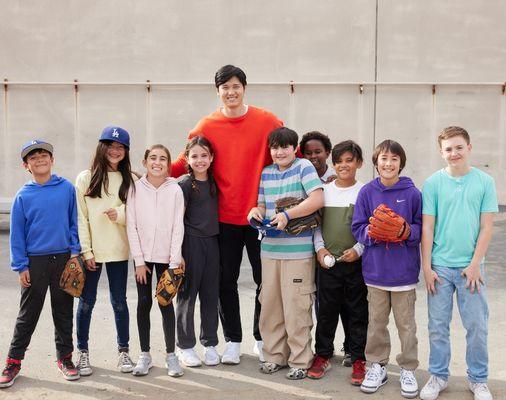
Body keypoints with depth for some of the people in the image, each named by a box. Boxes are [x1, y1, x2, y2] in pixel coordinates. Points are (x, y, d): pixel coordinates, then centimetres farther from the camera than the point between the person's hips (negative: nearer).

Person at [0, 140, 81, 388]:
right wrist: (21, 266, -4)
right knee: (28, 314, 6)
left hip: (63, 259, 1)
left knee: (63, 312, 10)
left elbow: (74, 222, 5)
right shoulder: (23, 196, -2)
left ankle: (65, 357, 24)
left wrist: (75, 251, -2)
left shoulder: (67, 188, 0)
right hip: (35, 261, -1)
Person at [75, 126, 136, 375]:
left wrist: (121, 214, -15)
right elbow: (80, 218, -2)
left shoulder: (129, 180, 5)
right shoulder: (85, 178, 0)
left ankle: (123, 350, 20)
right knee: (86, 301, 7)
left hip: (118, 251, 1)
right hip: (91, 251, -1)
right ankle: (83, 352, 19)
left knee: (119, 301, 8)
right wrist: (86, 250, -9)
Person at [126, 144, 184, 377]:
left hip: (166, 256, -1)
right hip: (142, 255, 1)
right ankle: (144, 355, 16)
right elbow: (131, 226, -3)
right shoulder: (136, 189, -3)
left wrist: (174, 262, -8)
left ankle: (171, 354, 14)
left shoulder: (175, 190, -4)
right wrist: (139, 261, -7)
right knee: (144, 302, 5)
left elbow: (178, 228, -4)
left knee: (166, 303, 3)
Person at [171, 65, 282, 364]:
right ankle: (233, 341, 25)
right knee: (227, 281, 9)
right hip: (225, 217, 0)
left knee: (265, 279, 10)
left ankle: (262, 339, 28)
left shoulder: (267, 121, -3)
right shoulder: (207, 126, -1)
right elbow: (186, 161, 0)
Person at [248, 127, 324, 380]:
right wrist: (255, 211, -3)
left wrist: (287, 215, -20)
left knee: (296, 307, -2)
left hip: (298, 251, -6)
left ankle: (300, 361, 11)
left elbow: (317, 199, -16)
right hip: (270, 248, 6)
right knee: (269, 305, 11)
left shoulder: (304, 167, -5)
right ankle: (274, 355, 25)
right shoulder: (266, 173, 13)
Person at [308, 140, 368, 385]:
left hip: (356, 262, -2)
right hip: (327, 261, 2)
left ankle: (358, 359, 15)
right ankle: (322, 355, 22)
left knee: (357, 312, 5)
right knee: (326, 310, 9)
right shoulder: (324, 191, 6)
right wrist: (320, 248, -4)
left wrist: (358, 249, -14)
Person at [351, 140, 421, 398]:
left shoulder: (412, 193, -5)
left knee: (406, 323, 9)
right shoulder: (367, 192, -1)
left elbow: (422, 227, 1)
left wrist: (409, 231, -19)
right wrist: (371, 233, -16)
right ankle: (377, 365, 27)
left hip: (404, 269, -1)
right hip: (375, 268, 2)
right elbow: (357, 227, 3)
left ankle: (408, 370, 23)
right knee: (376, 321, 13)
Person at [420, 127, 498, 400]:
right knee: (437, 326, 8)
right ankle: (438, 376, 24)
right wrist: (427, 267, -4)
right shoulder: (433, 183, 0)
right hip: (440, 266, 0)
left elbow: (486, 227, -1)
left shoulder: (485, 182, 0)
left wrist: (475, 265, -7)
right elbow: (427, 227, 0)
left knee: (477, 326, 7)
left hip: (471, 267, 0)